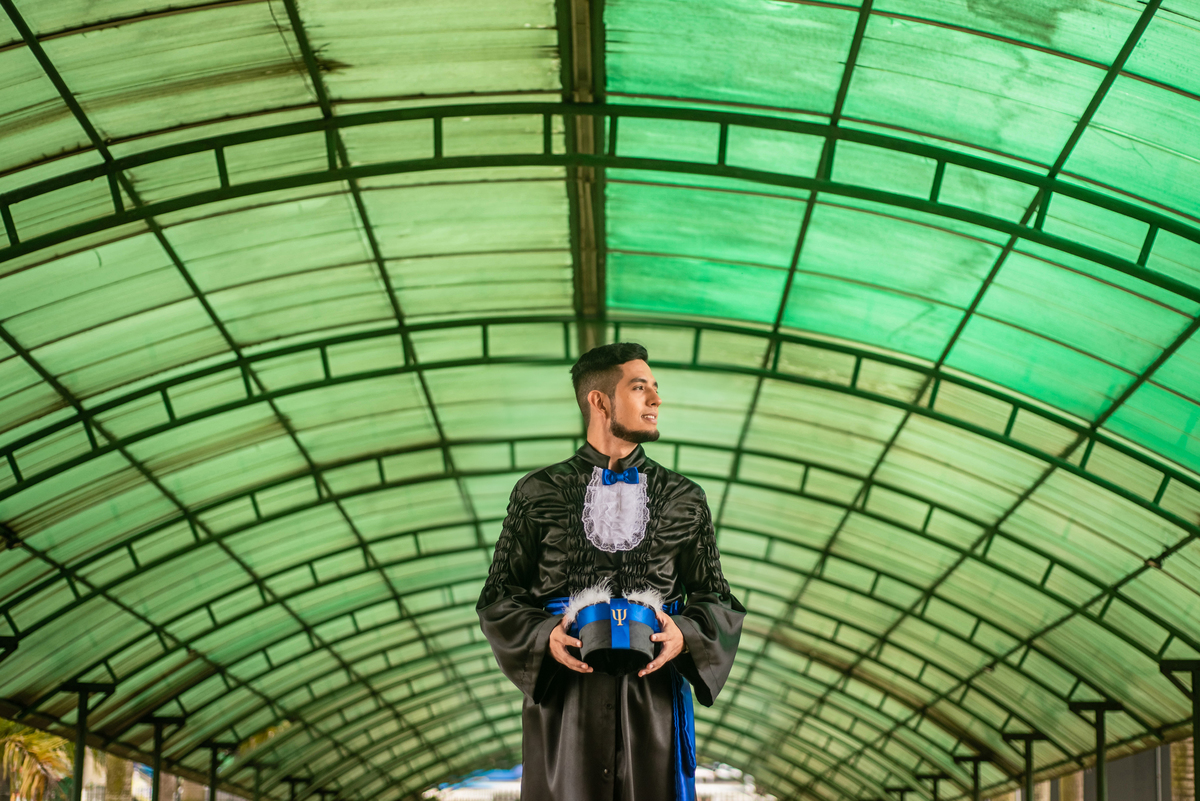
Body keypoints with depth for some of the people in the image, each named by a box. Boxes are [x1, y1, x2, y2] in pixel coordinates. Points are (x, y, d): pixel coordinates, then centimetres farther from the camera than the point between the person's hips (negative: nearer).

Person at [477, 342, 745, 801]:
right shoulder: (537, 494, 6)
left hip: (653, 691, 2)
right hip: (563, 691, -1)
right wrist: (545, 637, -13)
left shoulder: (684, 500, 11)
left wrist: (683, 635, -11)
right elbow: (499, 597, 6)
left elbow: (715, 598, 11)